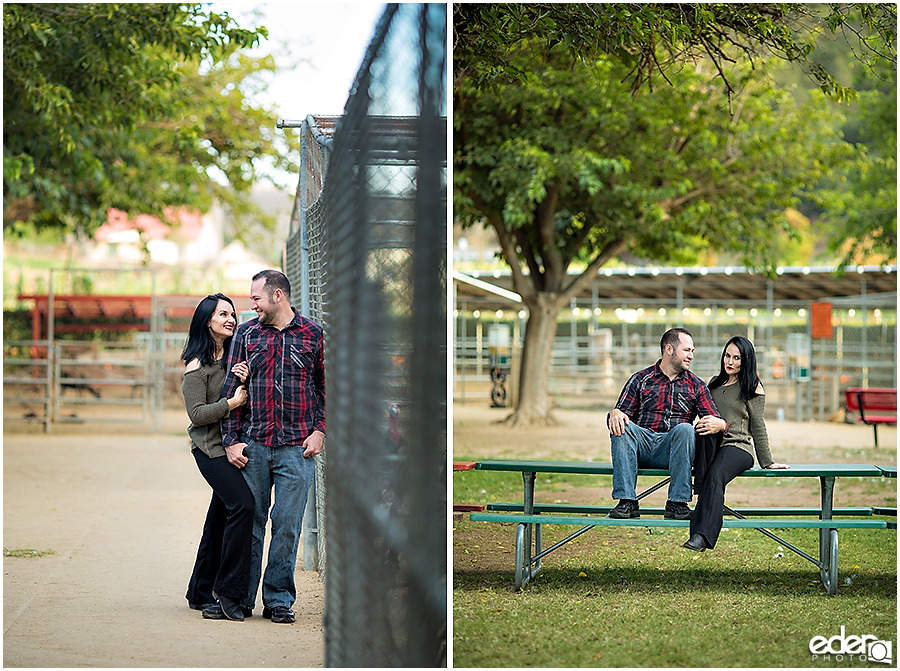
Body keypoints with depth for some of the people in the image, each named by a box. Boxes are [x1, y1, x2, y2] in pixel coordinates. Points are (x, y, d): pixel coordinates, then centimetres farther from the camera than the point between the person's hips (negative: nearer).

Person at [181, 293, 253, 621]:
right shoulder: (197, 364, -6)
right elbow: (197, 414, -11)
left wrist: (244, 381, -10)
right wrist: (231, 402, -20)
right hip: (211, 446, -7)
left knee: (220, 517, 8)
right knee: (242, 503, -21)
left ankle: (201, 593, 18)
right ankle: (227, 592, -16)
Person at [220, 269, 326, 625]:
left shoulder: (313, 335, 6)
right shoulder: (246, 334, 9)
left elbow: (326, 388, 12)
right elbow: (231, 388, 8)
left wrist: (320, 431, 0)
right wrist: (231, 440, 2)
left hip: (296, 448, -1)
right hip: (252, 447, 1)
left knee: (287, 526, -1)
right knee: (250, 523, 4)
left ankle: (279, 600, 8)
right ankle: (242, 599, 13)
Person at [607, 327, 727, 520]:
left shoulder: (696, 385, 15)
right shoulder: (640, 379, 13)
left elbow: (716, 420, 6)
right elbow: (622, 411, 6)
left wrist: (719, 424, -20)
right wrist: (615, 413, -20)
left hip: (671, 450, 0)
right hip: (642, 445, 0)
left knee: (685, 428, -32)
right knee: (621, 426, -30)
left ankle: (677, 502, -30)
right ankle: (627, 501, -31)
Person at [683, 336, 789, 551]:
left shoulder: (752, 388, 8)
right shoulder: (715, 383, 23)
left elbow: (758, 427, 8)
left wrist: (767, 461, 7)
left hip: (738, 447, -5)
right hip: (711, 445, 5)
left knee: (715, 475, -37)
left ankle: (702, 535, -51)